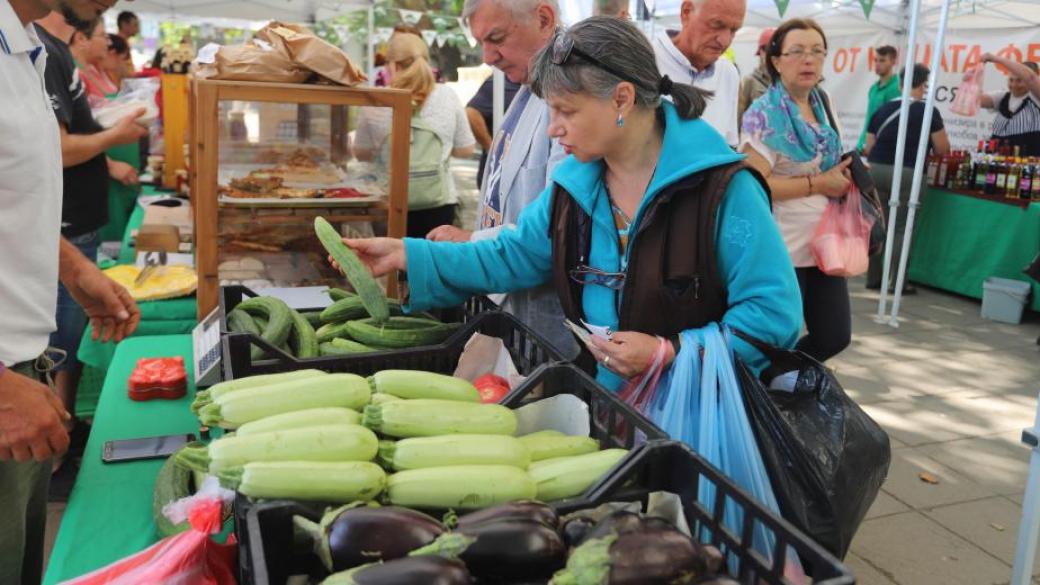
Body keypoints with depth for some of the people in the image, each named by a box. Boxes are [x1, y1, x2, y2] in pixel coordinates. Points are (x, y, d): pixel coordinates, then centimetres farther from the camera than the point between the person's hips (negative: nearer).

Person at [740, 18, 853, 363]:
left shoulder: (822, 105, 10)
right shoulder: (765, 115, -15)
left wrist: (844, 176, 4)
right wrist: (818, 184, -18)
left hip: (823, 243, 8)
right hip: (781, 249, -8)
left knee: (834, 337, 13)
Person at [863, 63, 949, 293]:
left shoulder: (882, 109, 11)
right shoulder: (928, 111, -1)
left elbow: (868, 148, 12)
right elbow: (943, 149, 2)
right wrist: (927, 146, 24)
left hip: (876, 170, 4)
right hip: (908, 175, -4)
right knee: (902, 229, 2)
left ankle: (873, 278, 14)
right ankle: (897, 282, 4)